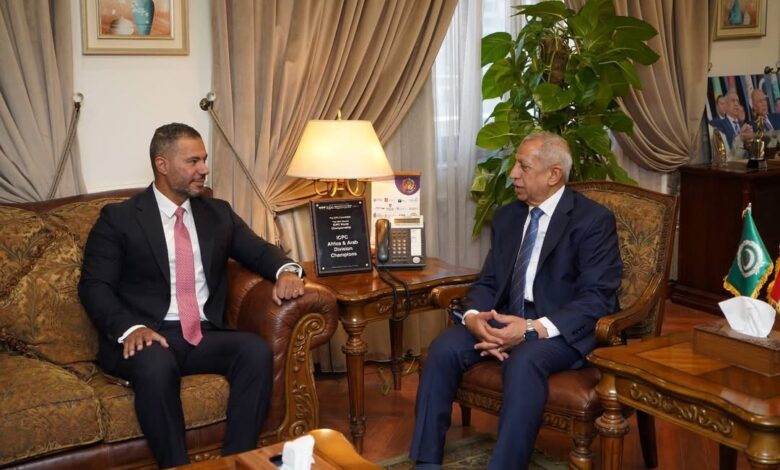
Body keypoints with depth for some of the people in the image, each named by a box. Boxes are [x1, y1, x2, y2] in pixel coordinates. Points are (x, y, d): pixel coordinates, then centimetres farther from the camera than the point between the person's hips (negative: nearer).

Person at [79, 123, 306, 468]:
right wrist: (130, 328, -22)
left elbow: (259, 250, 15)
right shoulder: (119, 218, 3)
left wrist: (286, 270, -10)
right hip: (148, 338, -3)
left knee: (256, 350, -26)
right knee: (156, 365, -37)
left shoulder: (218, 213, 17)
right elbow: (94, 285, -3)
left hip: (205, 335, 4)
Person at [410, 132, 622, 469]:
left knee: (524, 361, -37)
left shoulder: (594, 220, -9)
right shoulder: (507, 217, 12)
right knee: (443, 348, -19)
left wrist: (534, 328, -29)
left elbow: (597, 298, -17)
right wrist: (473, 316, -14)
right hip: (506, 319, 6)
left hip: (565, 329, -6)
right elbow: (488, 281, 11)